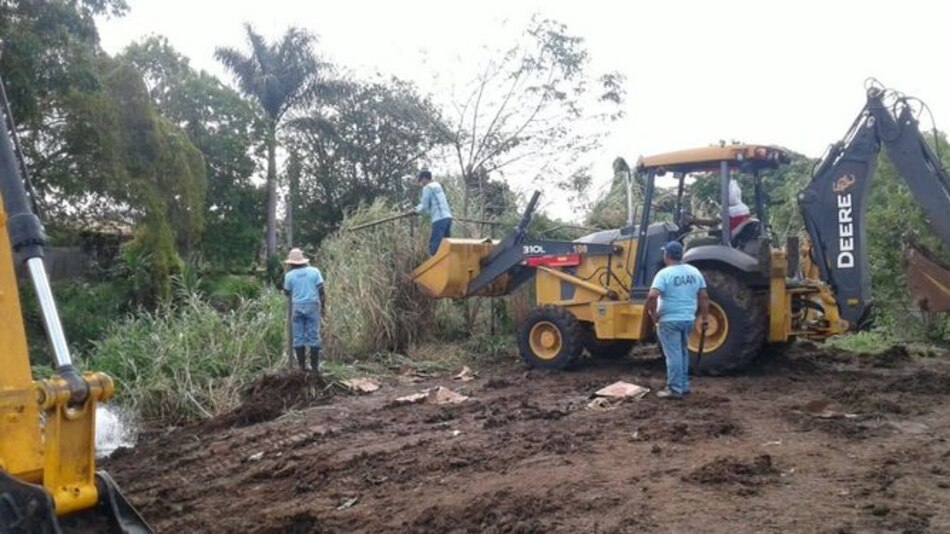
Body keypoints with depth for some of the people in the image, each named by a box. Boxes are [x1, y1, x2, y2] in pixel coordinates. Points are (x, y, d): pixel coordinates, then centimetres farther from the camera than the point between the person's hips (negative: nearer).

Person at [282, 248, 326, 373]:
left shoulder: (290, 275, 1)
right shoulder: (314, 271, 2)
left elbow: (287, 292, 12)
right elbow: (321, 290, -2)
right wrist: (323, 306, 5)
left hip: (297, 307, 0)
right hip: (312, 306, 0)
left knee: (299, 337, 6)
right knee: (313, 337, 2)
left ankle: (303, 365, 7)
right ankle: (315, 366, 2)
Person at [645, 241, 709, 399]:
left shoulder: (664, 273, -15)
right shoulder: (694, 272, 5)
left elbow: (652, 296, -27)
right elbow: (703, 297, 7)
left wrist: (653, 313, -12)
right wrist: (705, 317, 14)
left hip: (669, 321, -6)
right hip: (688, 319, 6)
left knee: (673, 354, -1)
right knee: (683, 352, 19)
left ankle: (675, 389, 3)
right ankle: (684, 386, 26)